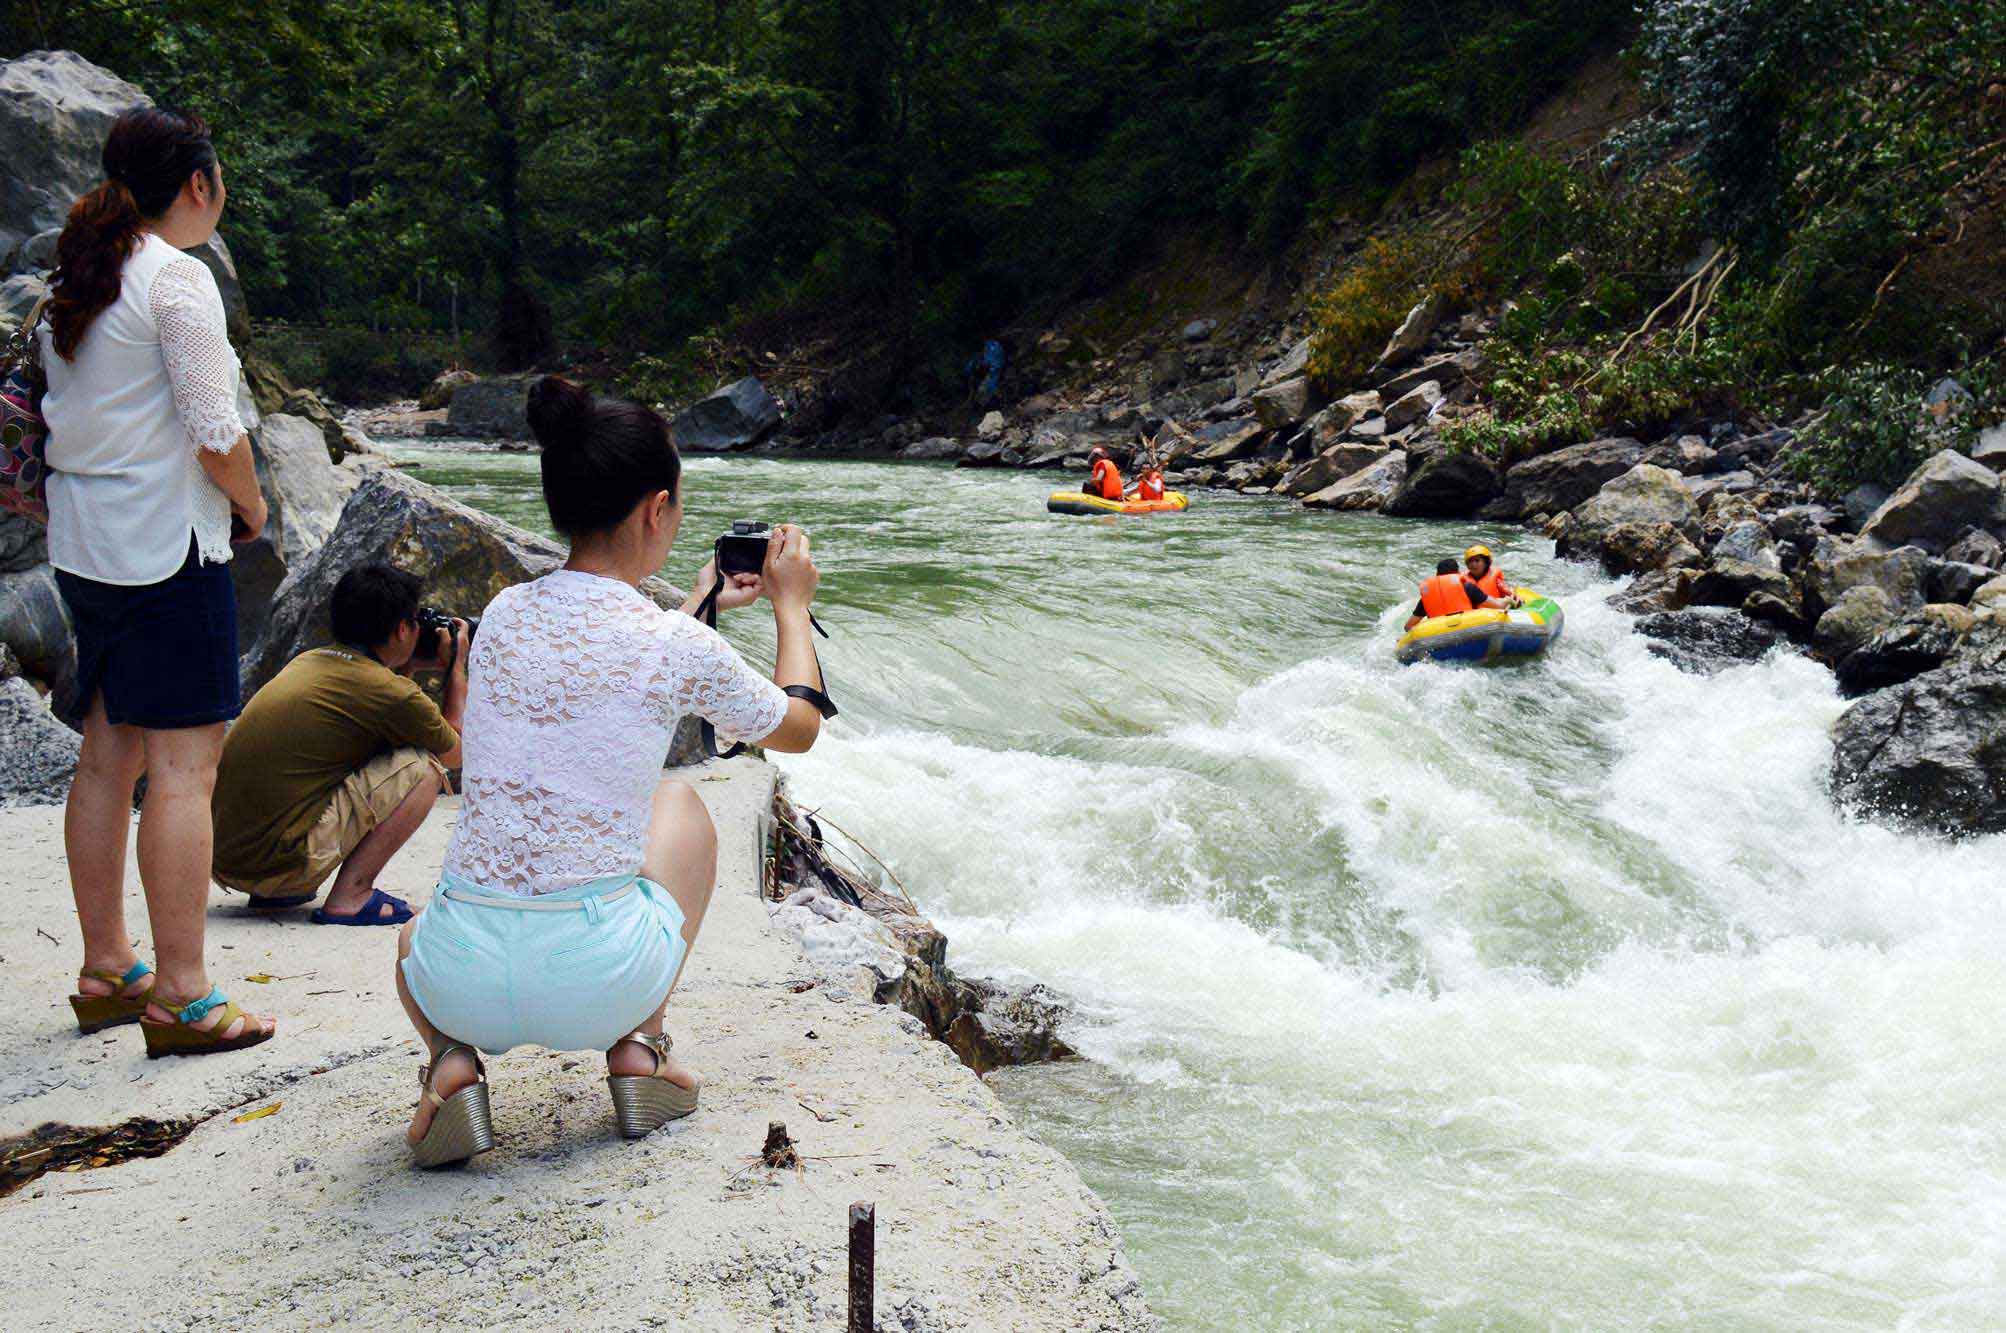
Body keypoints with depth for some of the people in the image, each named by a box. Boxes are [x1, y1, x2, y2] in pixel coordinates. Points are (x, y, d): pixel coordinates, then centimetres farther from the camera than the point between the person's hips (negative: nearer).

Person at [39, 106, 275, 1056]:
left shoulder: (74, 279, 12)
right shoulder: (177, 279, -12)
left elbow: (60, 415, 16)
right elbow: (216, 434, -16)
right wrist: (253, 507, 2)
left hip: (82, 542, 9)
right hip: (167, 546, -9)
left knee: (108, 757, 14)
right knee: (183, 766, -5)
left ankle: (104, 970, 23)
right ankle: (180, 998, -2)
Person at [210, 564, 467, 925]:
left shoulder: (309, 660, 13)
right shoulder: (391, 693, -9)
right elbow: (457, 753, 10)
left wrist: (410, 666, 31)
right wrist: (457, 667, 19)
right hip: (276, 863, -8)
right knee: (424, 766, -3)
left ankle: (275, 892, 18)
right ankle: (349, 896, -5)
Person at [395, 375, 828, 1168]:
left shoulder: (503, 616, 3)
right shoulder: (682, 650, -9)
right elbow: (799, 728, 12)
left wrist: (699, 605, 38)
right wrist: (792, 605, 26)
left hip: (465, 980, 3)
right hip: (598, 984, -3)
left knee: (413, 938, 41)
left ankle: (451, 1057, 8)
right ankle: (638, 1046, 17)